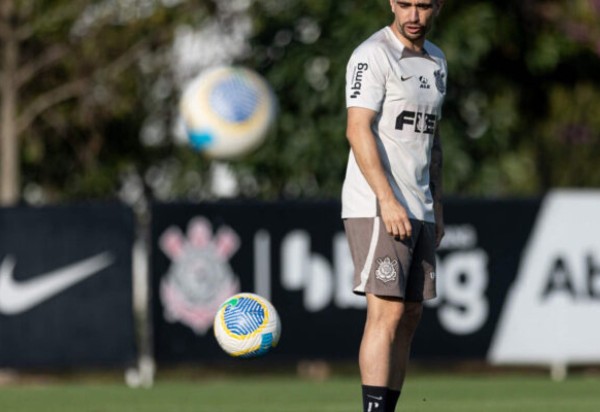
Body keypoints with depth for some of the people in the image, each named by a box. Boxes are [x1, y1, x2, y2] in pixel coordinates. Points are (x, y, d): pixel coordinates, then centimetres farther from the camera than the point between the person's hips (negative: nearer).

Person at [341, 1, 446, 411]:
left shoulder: (436, 61, 17)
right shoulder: (373, 55, -9)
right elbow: (358, 129, -18)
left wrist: (437, 208, 20)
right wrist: (387, 199, -26)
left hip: (419, 211, 8)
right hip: (376, 207, -8)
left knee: (409, 318, 6)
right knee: (387, 313, -16)